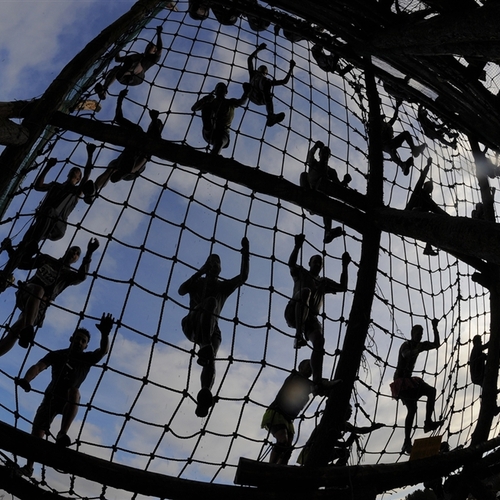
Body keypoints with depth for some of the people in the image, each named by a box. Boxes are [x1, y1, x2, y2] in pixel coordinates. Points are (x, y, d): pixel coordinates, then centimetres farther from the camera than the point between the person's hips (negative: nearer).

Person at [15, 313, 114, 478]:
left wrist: (105, 334, -38)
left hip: (69, 401, -1)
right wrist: (26, 379, -34)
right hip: (51, 397, 1)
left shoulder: (88, 358, 3)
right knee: (37, 431, -10)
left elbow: (103, 351, -16)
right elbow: (39, 366, -12)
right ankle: (29, 467, -2)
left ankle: (62, 434, -40)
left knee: (74, 391, -34)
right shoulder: (56, 355, 4)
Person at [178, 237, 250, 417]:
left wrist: (245, 254, 4)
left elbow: (243, 276, 11)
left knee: (210, 361, -25)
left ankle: (203, 399, -46)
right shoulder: (197, 282, 24)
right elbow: (181, 291, 3)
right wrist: (200, 271, -1)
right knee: (212, 300, -31)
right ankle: (205, 347, -49)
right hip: (192, 325, -2)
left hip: (211, 330, 2)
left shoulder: (223, 286, 26)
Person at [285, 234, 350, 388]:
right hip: (294, 312, -4)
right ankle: (299, 335, -48)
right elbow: (291, 263, -1)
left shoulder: (324, 282, 31)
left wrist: (344, 266, 15)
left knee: (319, 340, -26)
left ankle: (317, 381, -38)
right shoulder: (301, 273, 20)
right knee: (305, 291, -35)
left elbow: (343, 287, 19)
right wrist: (297, 246, -13)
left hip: (310, 317, 4)